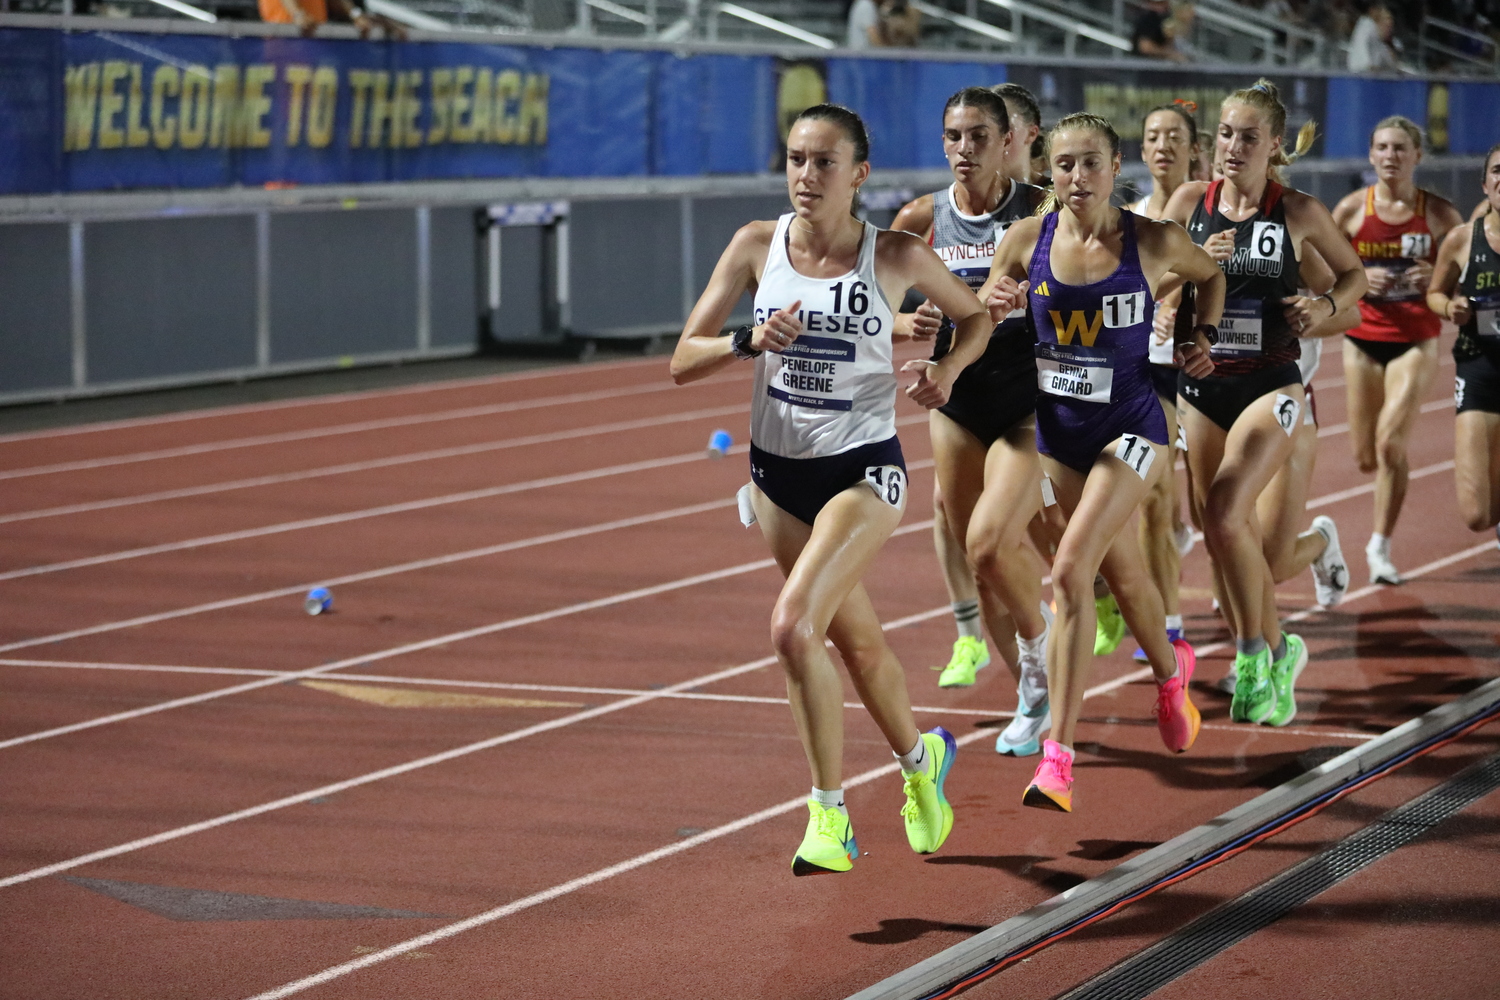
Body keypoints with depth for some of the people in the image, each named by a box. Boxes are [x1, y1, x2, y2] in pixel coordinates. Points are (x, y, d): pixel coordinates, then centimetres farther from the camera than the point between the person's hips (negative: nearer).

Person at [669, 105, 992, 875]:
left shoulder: (896, 256, -9)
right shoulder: (758, 247, -4)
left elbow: (974, 315, 9)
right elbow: (683, 362, -5)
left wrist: (949, 366, -11)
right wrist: (749, 341, -24)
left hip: (864, 469, -4)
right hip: (778, 470, 4)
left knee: (794, 626, -21)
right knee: (855, 639, 17)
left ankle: (829, 810, -8)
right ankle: (920, 759, 42)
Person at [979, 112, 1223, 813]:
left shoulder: (1154, 243, -10)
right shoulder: (1027, 240, -6)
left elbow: (1211, 274, 12)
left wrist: (1201, 335, -1)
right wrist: (994, 306, -18)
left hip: (1130, 427, -4)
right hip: (1057, 429, 4)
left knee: (1071, 570, -20)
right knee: (1121, 571, 22)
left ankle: (1058, 757, -18)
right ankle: (1171, 671, 54)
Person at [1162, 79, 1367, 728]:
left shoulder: (1299, 211, -2)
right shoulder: (1191, 201, 2)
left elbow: (1354, 272, 12)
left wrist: (1326, 305, -7)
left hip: (1269, 384, -4)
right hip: (1200, 383, 4)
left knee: (1225, 515, -21)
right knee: (1228, 537, 8)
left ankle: (1255, 656, -6)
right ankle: (1276, 653, 26)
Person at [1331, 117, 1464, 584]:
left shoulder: (1439, 213, -4)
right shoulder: (1352, 210, -1)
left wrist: (1437, 278, -16)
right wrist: (1359, 278, -14)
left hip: (1416, 341, -2)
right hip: (1363, 339, 2)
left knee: (1390, 443, -16)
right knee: (1366, 456, 6)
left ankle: (1381, 547, -3)